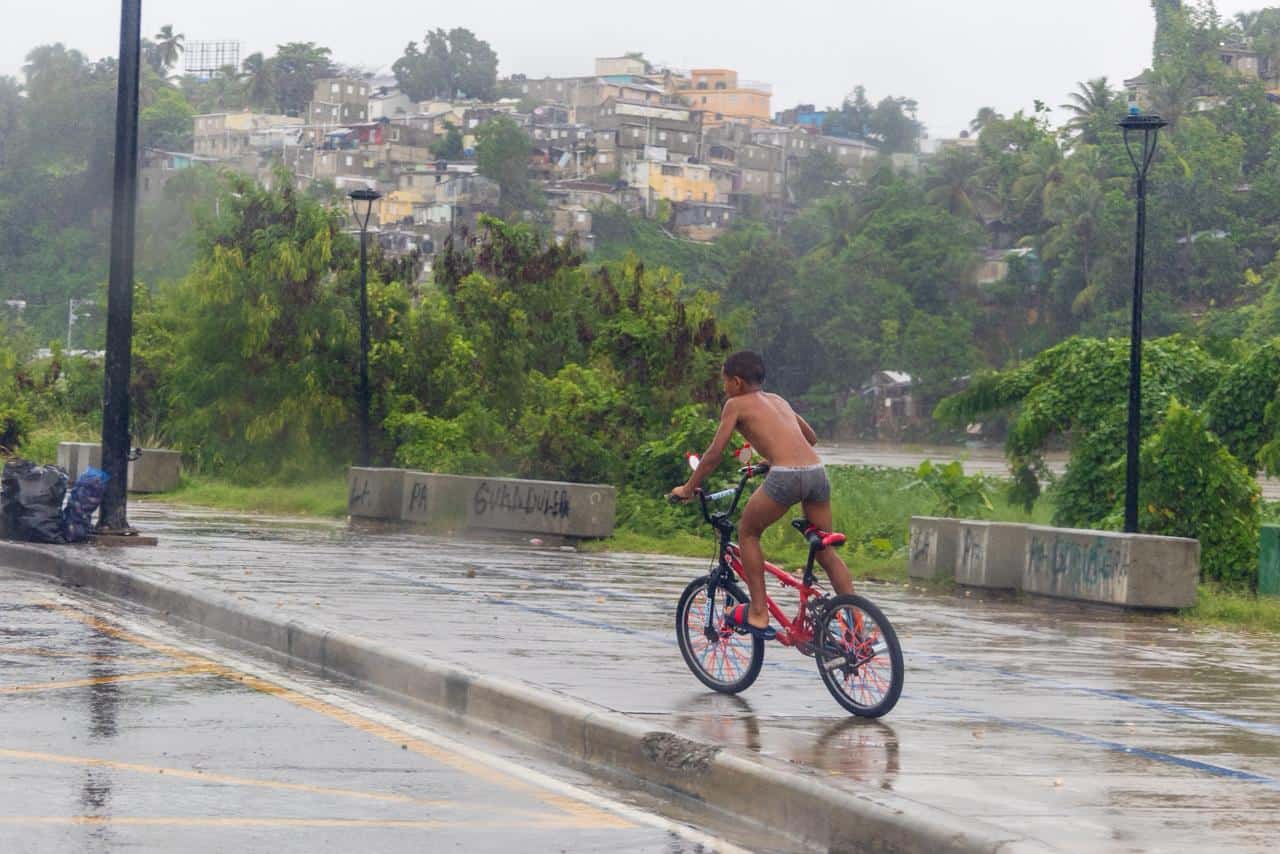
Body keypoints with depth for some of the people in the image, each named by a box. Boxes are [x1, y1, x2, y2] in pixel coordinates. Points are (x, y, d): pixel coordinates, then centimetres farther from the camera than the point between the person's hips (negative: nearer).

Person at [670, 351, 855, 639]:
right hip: (817, 472, 6)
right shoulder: (778, 400, 29)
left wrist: (687, 488, 19)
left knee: (747, 532, 17)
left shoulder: (736, 404, 10)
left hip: (785, 476, -6)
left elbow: (714, 454, 8)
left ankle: (758, 614, 13)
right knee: (825, 551, 17)